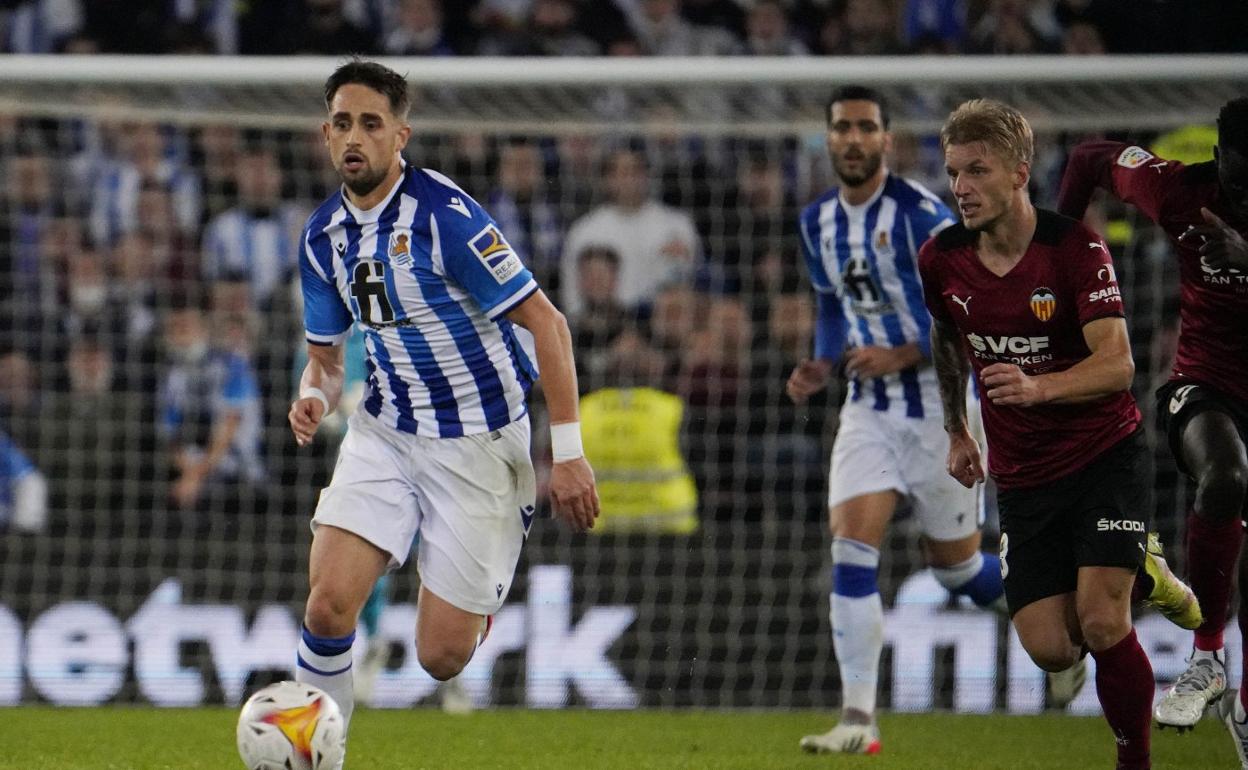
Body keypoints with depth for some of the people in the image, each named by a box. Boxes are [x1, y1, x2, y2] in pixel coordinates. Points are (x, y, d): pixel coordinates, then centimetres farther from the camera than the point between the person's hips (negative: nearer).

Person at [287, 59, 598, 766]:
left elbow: (547, 324, -16)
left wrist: (567, 453, -19)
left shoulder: (447, 216, -19)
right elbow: (327, 354, 14)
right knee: (328, 602, -17)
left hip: (478, 443, -5)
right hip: (385, 435, 5)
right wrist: (315, 400, -11)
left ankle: (497, 568, 30)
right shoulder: (324, 235, 2)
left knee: (442, 657, -4)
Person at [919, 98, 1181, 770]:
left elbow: (1117, 362, -24)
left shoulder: (1076, 249, -16)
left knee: (1102, 622, -20)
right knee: (1048, 649, -6)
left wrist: (1038, 387, -40)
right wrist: (956, 432, 23)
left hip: (1103, 455, -4)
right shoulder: (940, 260, -2)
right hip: (1021, 475, 4)